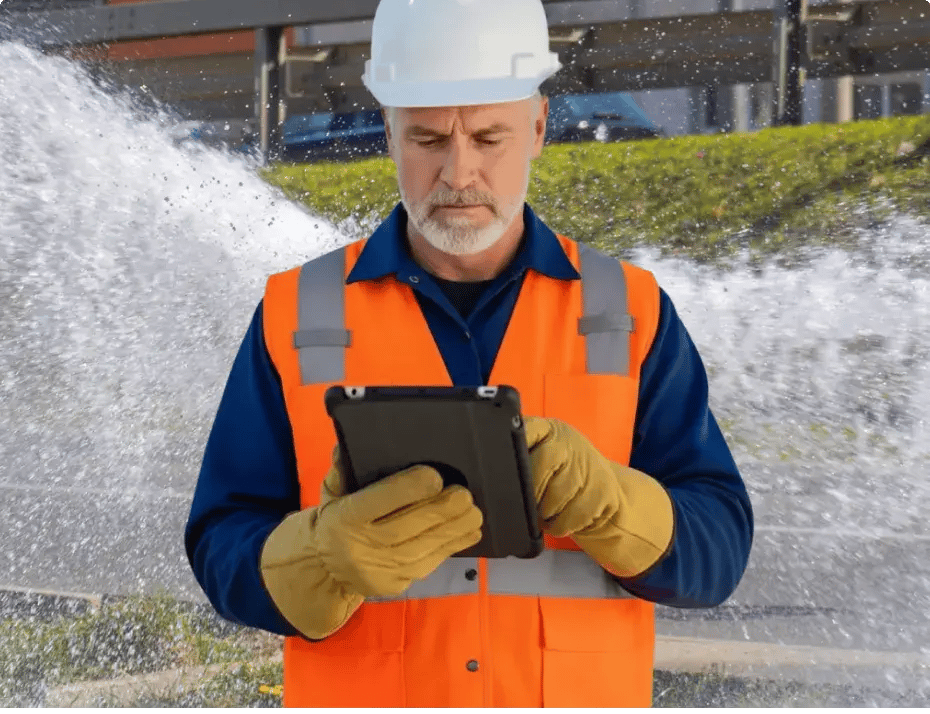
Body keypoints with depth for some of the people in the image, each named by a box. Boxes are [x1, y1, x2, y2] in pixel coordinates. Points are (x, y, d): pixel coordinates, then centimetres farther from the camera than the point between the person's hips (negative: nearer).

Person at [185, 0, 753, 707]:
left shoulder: (630, 313, 2)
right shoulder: (297, 317, 1)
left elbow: (715, 548, -1)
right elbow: (224, 554, -2)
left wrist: (605, 503, -20)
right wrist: (329, 554, -21)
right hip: (362, 690, 0)